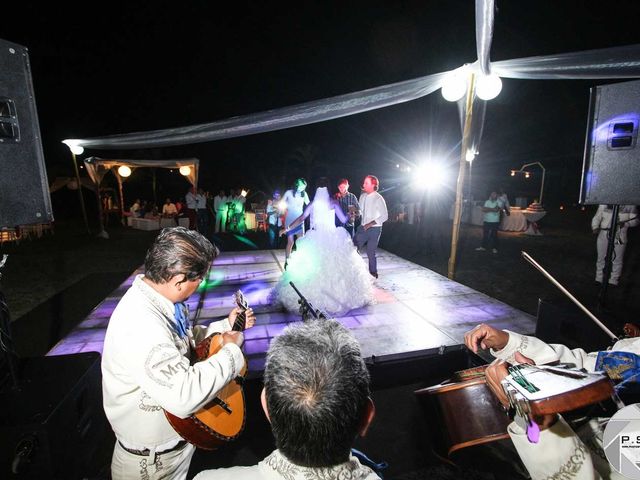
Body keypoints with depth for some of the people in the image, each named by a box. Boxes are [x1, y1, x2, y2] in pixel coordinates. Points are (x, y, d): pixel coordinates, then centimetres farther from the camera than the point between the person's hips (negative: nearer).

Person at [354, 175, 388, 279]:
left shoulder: (378, 198, -13)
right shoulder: (362, 196, 4)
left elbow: (384, 216, -14)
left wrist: (369, 224, -17)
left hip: (374, 229, -5)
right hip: (362, 228, 6)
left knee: (370, 253, 2)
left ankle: (373, 273, 22)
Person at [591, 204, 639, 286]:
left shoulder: (630, 206, 1)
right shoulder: (604, 204, 2)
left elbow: (635, 220, 3)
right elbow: (596, 218, 4)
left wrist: (625, 223, -17)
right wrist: (595, 228, -14)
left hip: (619, 238, -1)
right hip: (604, 236, 1)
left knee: (617, 259, 5)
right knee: (601, 258, 9)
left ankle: (613, 281, 19)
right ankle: (599, 279, 22)